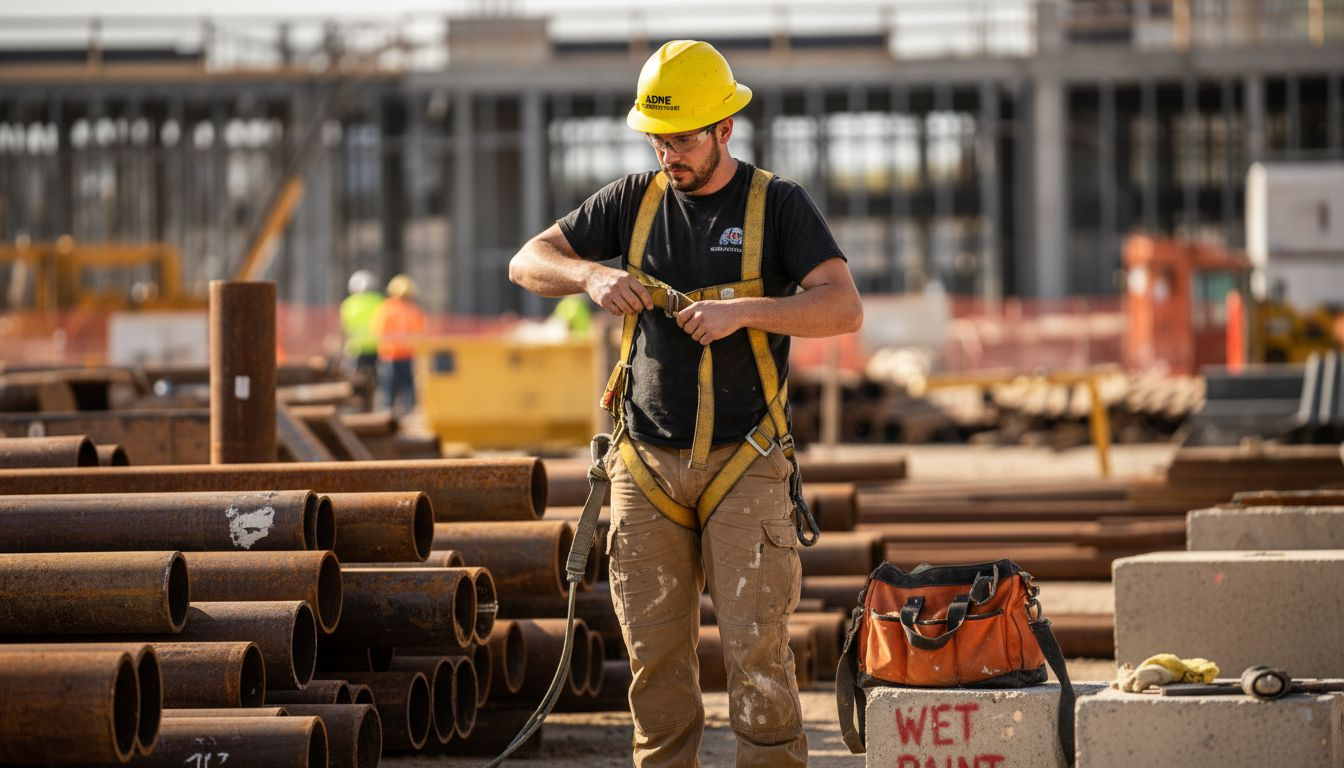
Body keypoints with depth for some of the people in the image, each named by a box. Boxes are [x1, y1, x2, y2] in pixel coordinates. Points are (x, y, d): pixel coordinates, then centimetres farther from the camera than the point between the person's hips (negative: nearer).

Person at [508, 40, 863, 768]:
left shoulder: (777, 204, -2)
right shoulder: (634, 200, 8)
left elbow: (844, 307, -13)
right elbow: (527, 263, 9)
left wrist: (741, 311, -26)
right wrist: (592, 276, -12)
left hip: (744, 462, -3)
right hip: (646, 461, 3)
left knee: (757, 649, -9)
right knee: (655, 653, 4)